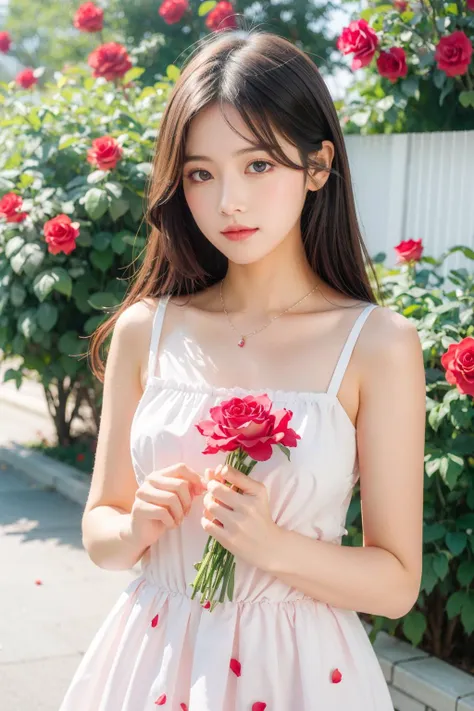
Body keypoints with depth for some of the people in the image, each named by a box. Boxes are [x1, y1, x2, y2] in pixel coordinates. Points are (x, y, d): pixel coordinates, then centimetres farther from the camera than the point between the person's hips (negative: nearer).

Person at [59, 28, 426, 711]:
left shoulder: (378, 344, -12)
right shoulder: (145, 330, -5)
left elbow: (397, 583, -9)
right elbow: (98, 531, 4)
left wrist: (272, 545, -23)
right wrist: (137, 527, -16)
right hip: (152, 655, 3)